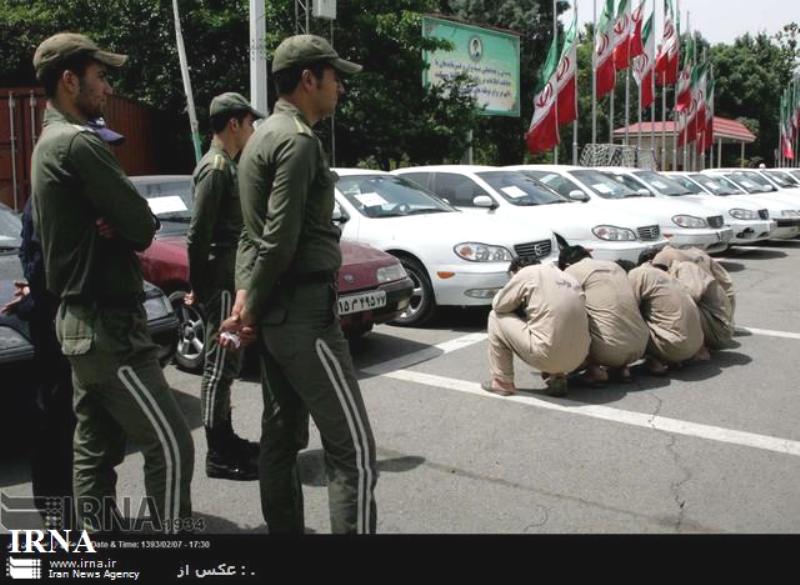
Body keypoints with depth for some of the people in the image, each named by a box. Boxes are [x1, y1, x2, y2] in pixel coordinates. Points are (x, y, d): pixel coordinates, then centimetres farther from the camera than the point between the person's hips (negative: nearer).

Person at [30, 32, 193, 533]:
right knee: (170, 447, -6)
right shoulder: (79, 143, -16)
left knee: (96, 449, 15)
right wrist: (124, 225, 1)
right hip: (108, 325, -10)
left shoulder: (49, 144, 16)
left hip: (83, 319, 10)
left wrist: (115, 225, -5)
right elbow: (143, 226, -19)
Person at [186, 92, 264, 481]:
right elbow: (198, 234, -20)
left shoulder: (225, 165, 16)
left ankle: (226, 439, 28)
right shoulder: (215, 168, -15)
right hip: (221, 281, -10)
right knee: (219, 366, -5)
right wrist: (197, 286, -15)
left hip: (230, 278, 10)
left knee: (226, 365, 16)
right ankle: (219, 456, 2)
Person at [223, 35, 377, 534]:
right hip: (305, 312, -10)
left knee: (282, 437, 16)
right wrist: (252, 307, -8)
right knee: (354, 450, -8)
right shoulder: (299, 139, -14)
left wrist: (245, 295, 3)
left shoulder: (265, 136, 17)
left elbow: (254, 232, 15)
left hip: (275, 315, 10)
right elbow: (281, 241, -20)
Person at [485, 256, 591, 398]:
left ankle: (503, 382, 16)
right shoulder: (568, 278, 19)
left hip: (548, 356, -7)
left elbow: (498, 305, 7)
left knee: (496, 318, 11)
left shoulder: (526, 273, 0)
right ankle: (557, 376, 16)